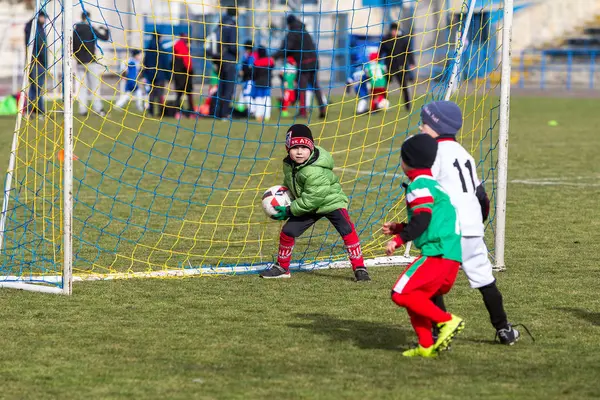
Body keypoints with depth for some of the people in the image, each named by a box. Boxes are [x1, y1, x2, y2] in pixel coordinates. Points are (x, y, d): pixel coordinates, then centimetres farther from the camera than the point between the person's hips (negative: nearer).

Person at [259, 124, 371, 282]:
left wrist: (289, 211, -23)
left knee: (347, 231, -23)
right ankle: (282, 268, 21)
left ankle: (359, 269, -15)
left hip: (331, 201, -7)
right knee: (287, 232, 1)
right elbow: (289, 185, 12)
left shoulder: (316, 172, -33)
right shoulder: (288, 164, -9)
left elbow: (311, 200, -30)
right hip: (307, 207, 7)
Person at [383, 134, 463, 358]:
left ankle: (447, 321, -15)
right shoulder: (434, 184, 25)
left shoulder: (419, 186, -6)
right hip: (453, 256, 10)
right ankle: (426, 346, 10)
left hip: (437, 253, -10)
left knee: (401, 294, -13)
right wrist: (398, 228, 32)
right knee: (416, 297, 16)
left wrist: (399, 239, -21)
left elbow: (422, 220, -19)